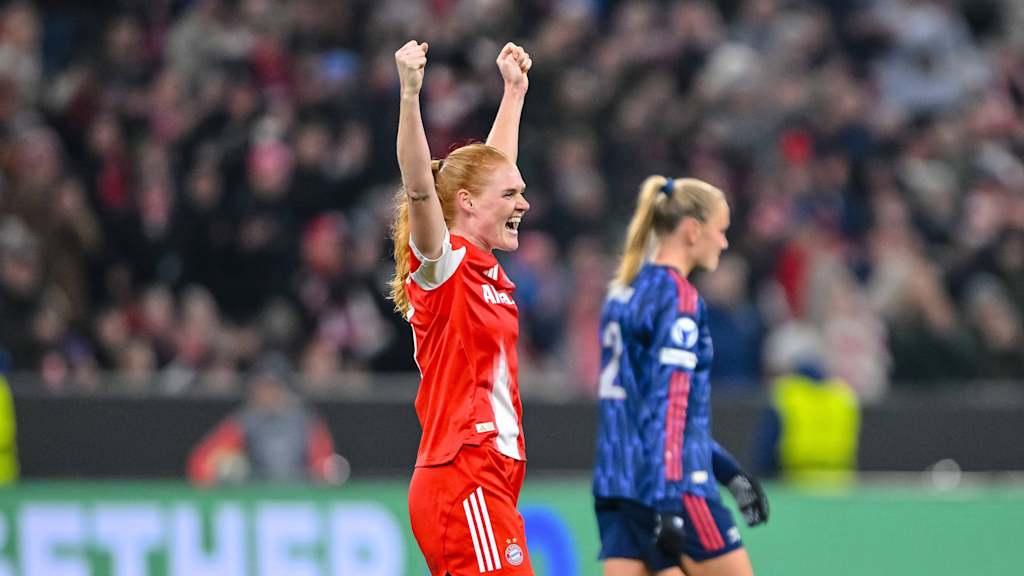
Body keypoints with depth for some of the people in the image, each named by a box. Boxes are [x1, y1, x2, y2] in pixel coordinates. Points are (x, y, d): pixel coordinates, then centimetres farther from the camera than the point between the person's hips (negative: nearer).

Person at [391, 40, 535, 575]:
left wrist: (515, 91, 38)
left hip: (486, 482, 9)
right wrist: (410, 96, -35)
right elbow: (420, 188, -24)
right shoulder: (441, 264, -7)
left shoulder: (483, 269, 15)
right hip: (463, 484, -9)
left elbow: (493, 166, 31)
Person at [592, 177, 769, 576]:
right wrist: (666, 506, -25)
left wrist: (726, 469, 27)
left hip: (615, 486, 8)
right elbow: (670, 403, -19)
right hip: (673, 486, -8)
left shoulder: (624, 292, 15)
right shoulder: (678, 297, -11)